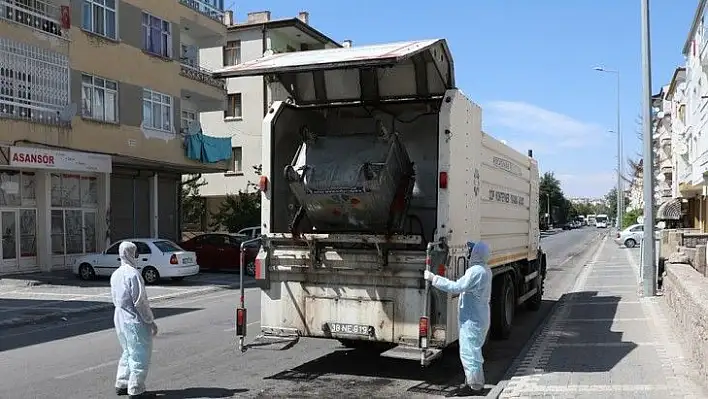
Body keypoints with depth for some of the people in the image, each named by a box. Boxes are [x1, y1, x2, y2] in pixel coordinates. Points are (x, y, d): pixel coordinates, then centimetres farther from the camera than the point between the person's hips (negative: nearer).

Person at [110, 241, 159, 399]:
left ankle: (121, 385, 26)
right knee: (140, 356, -1)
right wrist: (151, 321, -13)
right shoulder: (133, 274, -19)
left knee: (128, 353, 21)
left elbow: (115, 298, 16)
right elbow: (140, 302, -19)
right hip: (134, 321, -9)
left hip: (119, 319, 9)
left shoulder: (115, 274, 9)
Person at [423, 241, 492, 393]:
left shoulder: (476, 271, -23)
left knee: (469, 352, -2)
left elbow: (456, 287, -28)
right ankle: (475, 381, 31)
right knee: (473, 350, 20)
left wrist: (433, 278, -26)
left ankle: (475, 385, 5)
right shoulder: (486, 270, 9)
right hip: (480, 318, 10)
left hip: (472, 320, -10)